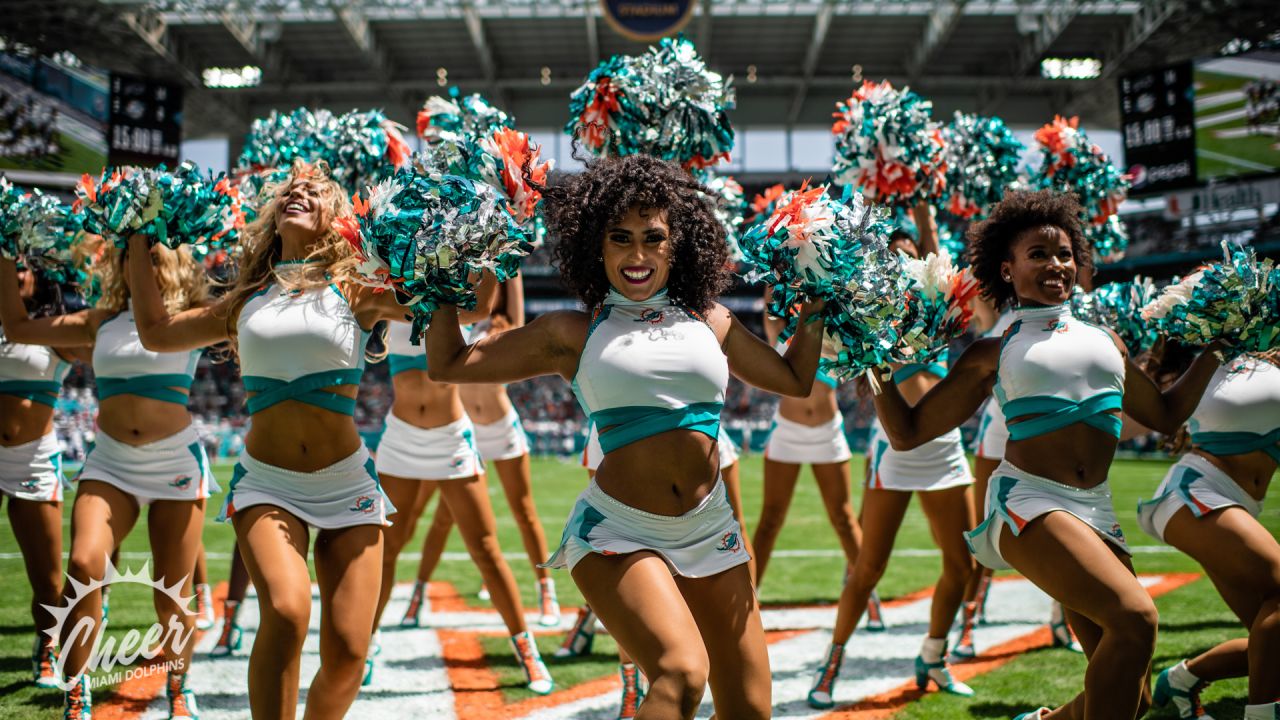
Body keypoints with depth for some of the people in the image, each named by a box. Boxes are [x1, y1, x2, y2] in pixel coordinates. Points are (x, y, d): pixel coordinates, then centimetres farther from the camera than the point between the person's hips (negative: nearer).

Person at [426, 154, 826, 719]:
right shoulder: (573, 334, 2)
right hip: (618, 533, -4)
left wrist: (817, 303, 18)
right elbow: (447, 364, 3)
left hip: (711, 530, 5)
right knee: (682, 673, -29)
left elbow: (795, 379, 24)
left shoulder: (709, 321, 11)